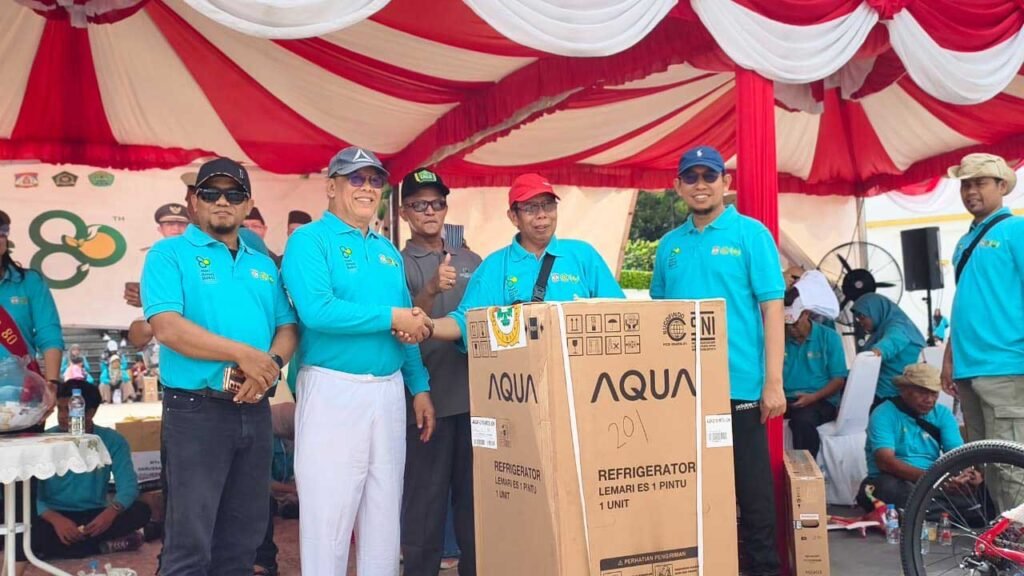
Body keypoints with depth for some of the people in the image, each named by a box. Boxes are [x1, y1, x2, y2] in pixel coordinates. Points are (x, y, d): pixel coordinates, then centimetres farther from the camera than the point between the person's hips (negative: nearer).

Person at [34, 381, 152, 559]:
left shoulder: (112, 441, -2)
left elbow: (128, 485, -12)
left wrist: (111, 512, -34)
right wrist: (55, 519, -31)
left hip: (94, 516, 1)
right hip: (55, 516, -1)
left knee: (141, 511, -25)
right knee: (30, 533, -35)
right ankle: (104, 545, -21)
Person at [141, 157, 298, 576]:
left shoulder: (264, 266, 16)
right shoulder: (170, 254, -1)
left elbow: (287, 328, 10)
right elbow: (167, 327, -16)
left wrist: (270, 366, -12)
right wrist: (242, 353, -19)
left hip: (255, 411, 6)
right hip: (195, 410, -5)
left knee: (243, 538, 13)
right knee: (190, 541, -2)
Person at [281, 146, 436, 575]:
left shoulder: (388, 251, 17)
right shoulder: (309, 240, -5)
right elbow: (317, 311, -22)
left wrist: (419, 387, 10)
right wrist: (391, 317, -15)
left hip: (389, 391, 7)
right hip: (333, 390, -6)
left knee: (385, 514, 13)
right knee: (328, 515, 0)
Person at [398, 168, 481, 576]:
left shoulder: (471, 262, 14)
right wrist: (430, 291, -25)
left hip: (474, 394, 4)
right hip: (426, 397, -4)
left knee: (476, 495, 10)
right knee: (425, 499, 1)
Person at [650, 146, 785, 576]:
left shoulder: (750, 234, -2)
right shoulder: (669, 245, 10)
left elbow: (772, 308, -6)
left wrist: (773, 382, -13)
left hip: (739, 384, -4)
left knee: (751, 482, 4)